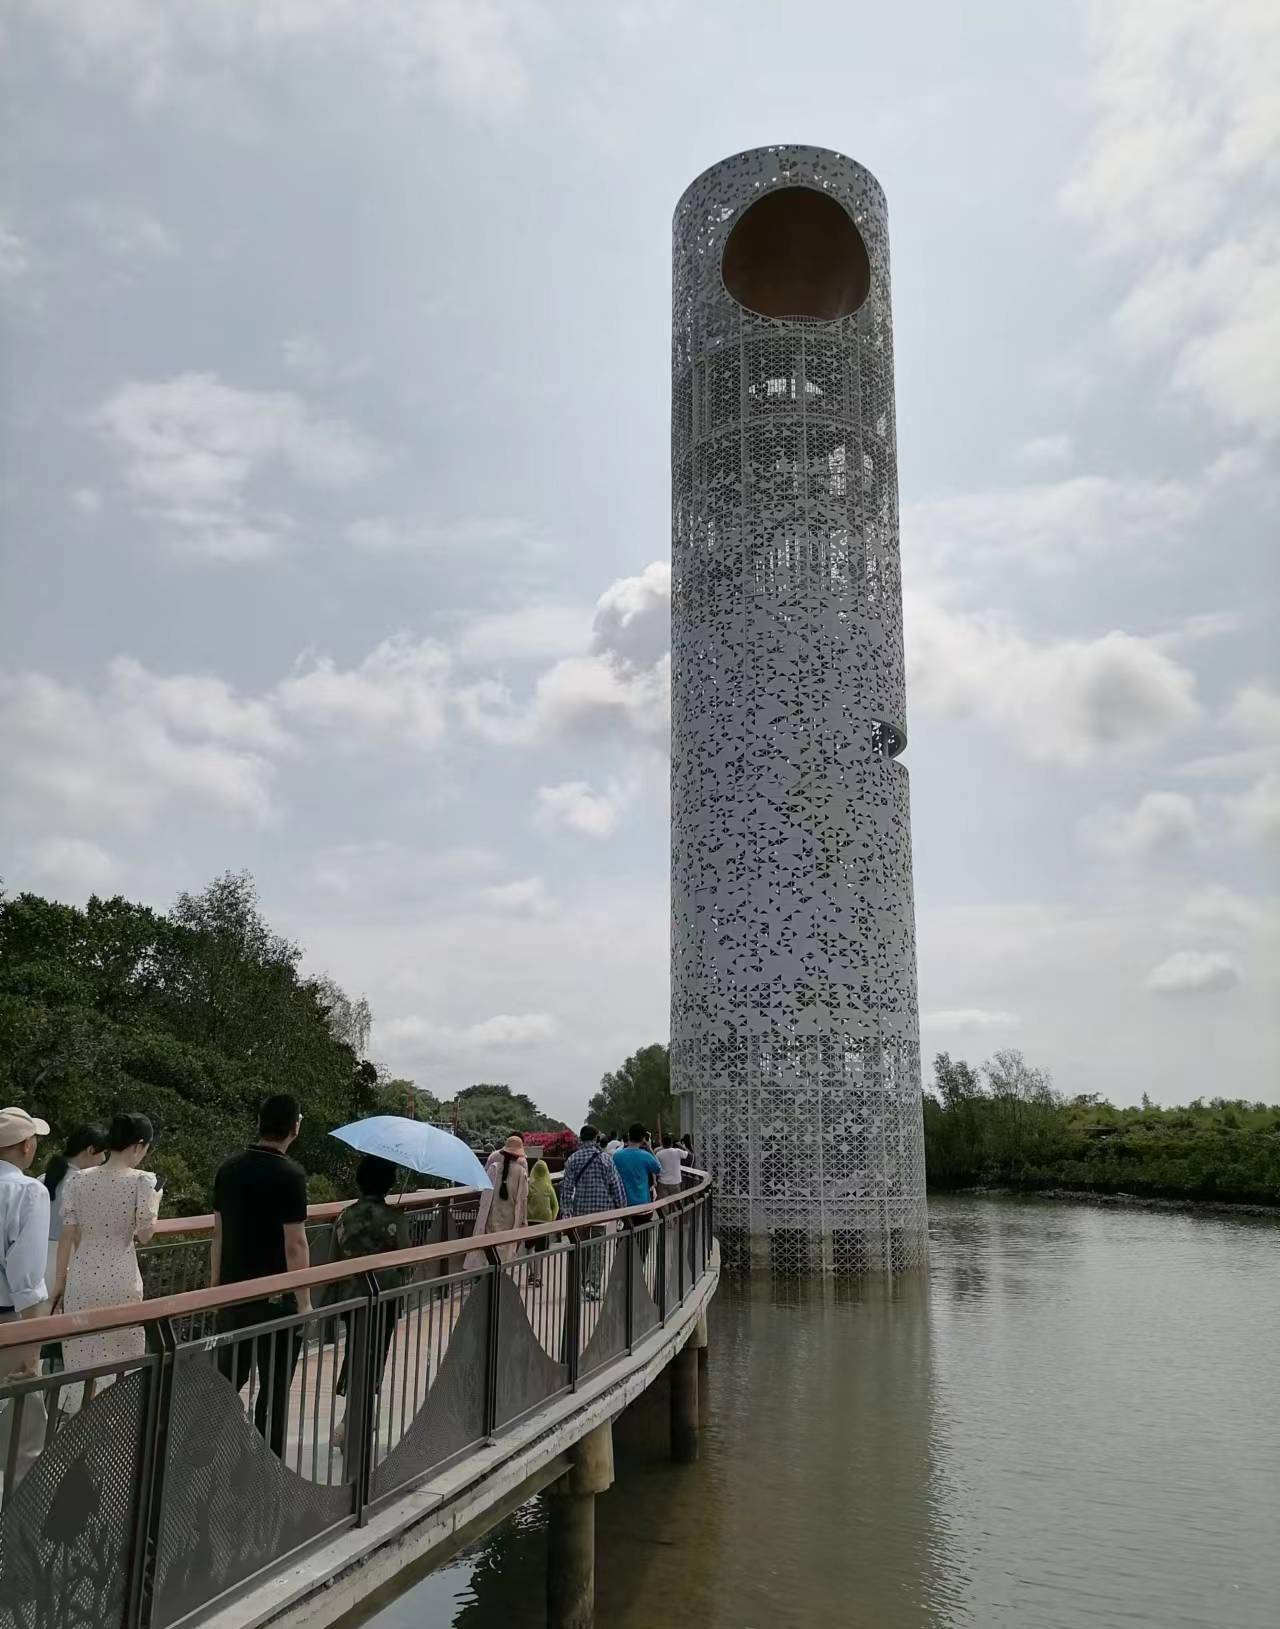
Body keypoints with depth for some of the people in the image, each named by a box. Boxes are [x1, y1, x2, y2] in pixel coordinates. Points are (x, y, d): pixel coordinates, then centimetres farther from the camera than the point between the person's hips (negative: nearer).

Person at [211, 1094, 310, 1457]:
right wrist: (304, 1303, -11)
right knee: (274, 1387, 6)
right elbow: (295, 1244, -16)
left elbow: (218, 1233, 10)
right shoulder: (289, 1175, -16)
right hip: (275, 1295, -6)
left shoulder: (229, 1169, 3)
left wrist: (215, 1284, 18)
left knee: (228, 1376, 19)